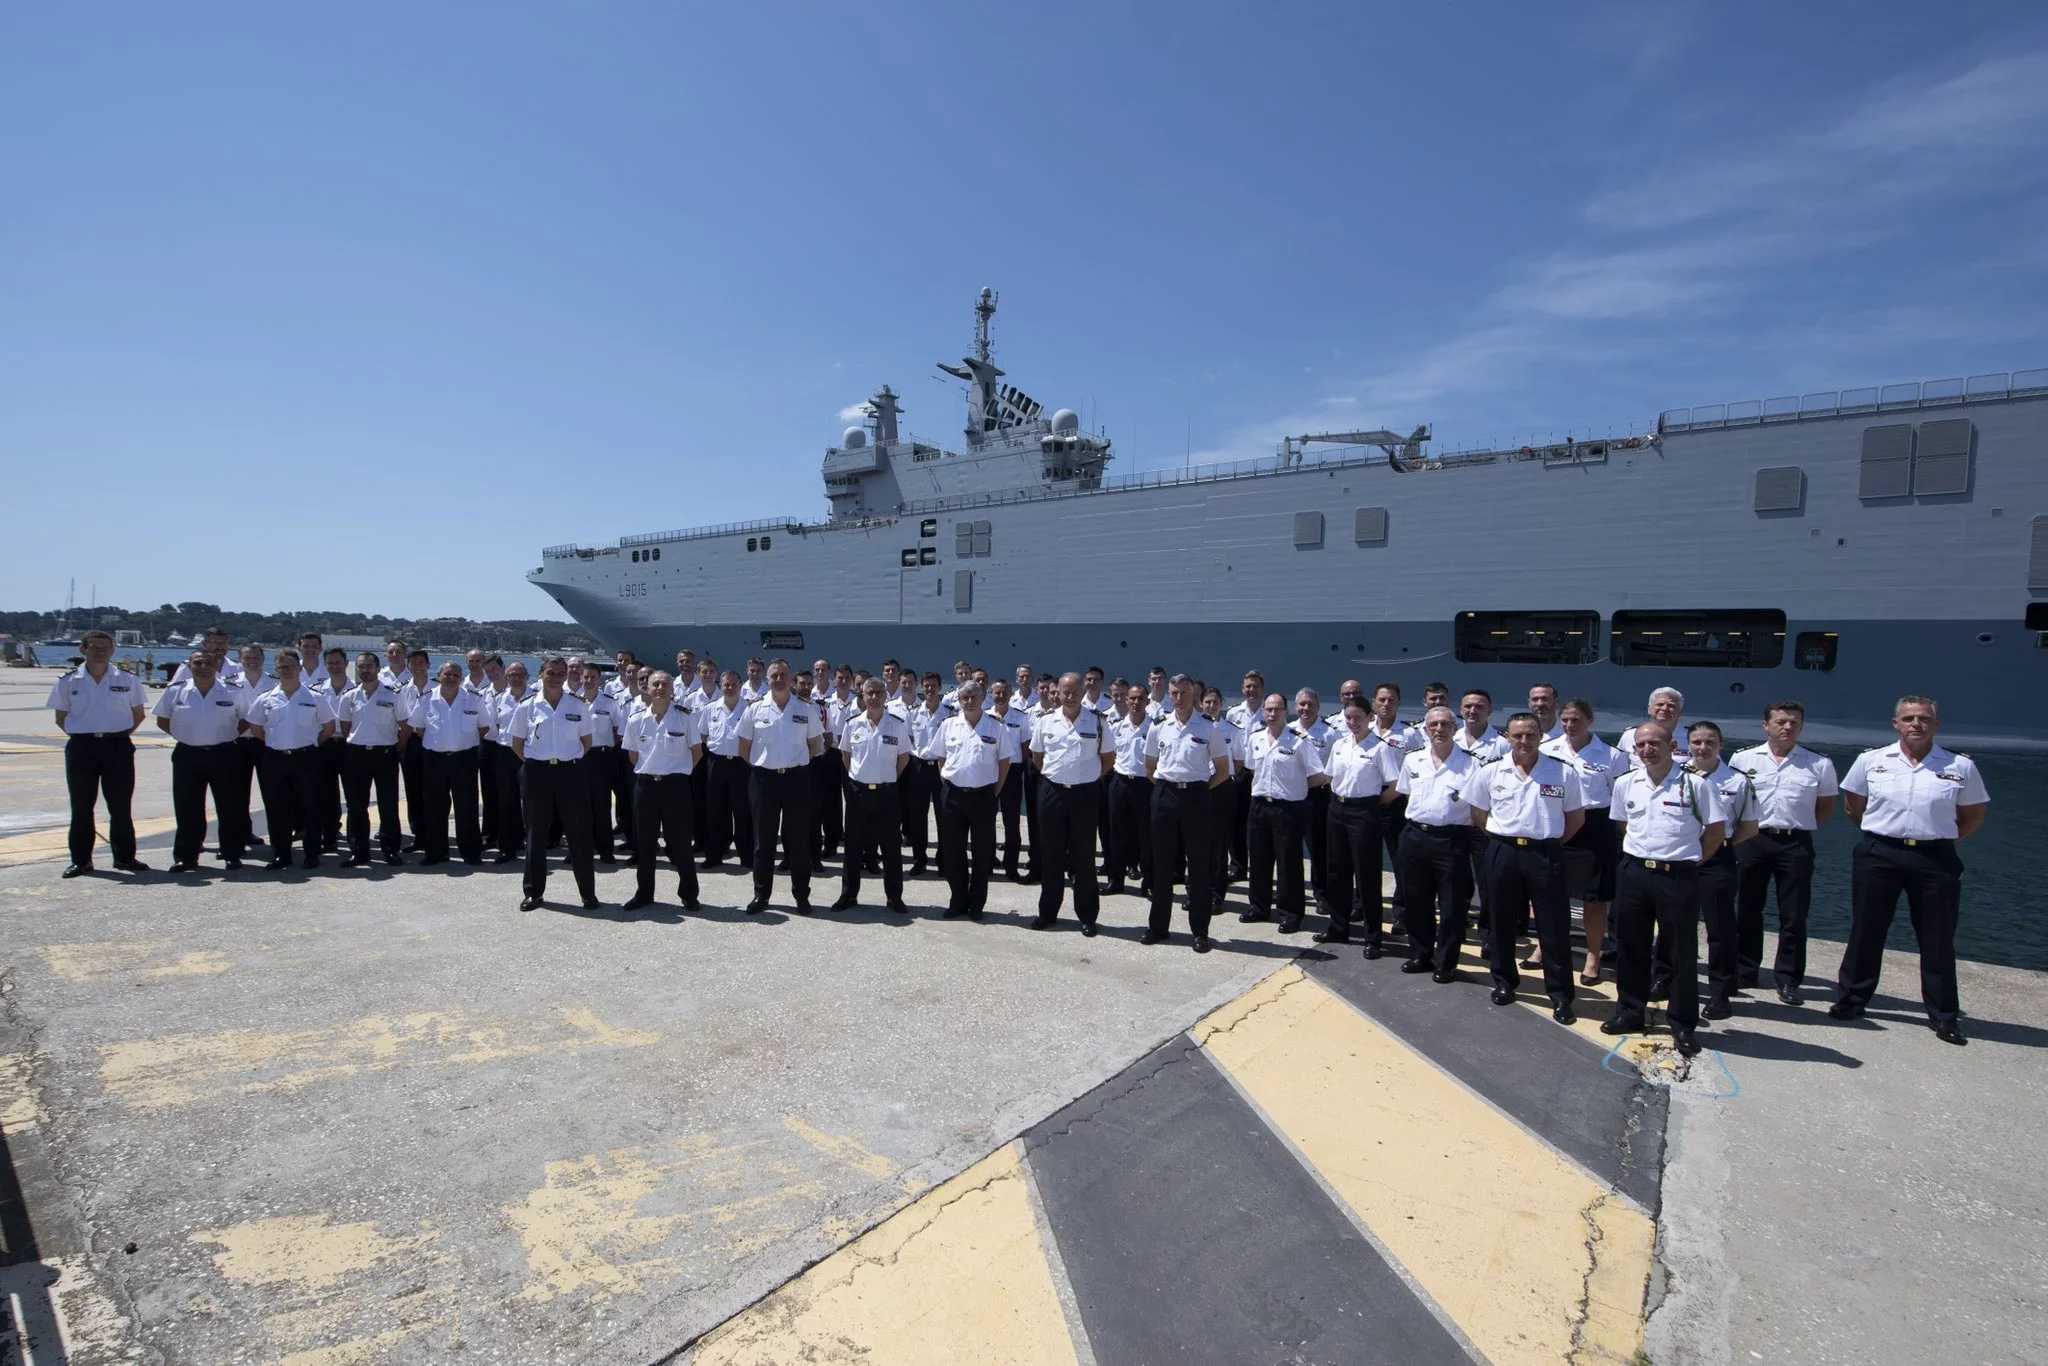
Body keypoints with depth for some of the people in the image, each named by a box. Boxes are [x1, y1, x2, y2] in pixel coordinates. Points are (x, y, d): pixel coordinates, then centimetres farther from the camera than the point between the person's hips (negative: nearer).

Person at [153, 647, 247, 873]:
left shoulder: (233, 692, -3)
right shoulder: (175, 691, 1)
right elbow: (162, 721, 13)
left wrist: (227, 734, 0)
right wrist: (185, 735, 3)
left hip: (223, 755, -1)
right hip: (187, 756, 1)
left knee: (229, 807, 4)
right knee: (187, 809, 7)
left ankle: (232, 854, 14)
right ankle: (186, 856, 18)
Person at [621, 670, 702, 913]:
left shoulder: (686, 717, -5)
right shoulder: (636, 721, 3)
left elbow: (697, 752, 3)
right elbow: (633, 755, 16)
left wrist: (678, 771, 5)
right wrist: (649, 770, 11)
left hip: (676, 785, -3)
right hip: (645, 785, 3)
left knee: (680, 842, 2)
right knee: (644, 842, 11)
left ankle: (688, 895, 14)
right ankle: (644, 893, 24)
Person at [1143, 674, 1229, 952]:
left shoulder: (1209, 728, -3)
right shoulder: (1158, 727, 4)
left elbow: (1223, 770, 4)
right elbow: (1149, 767, 15)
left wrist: (1201, 788, -2)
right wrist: (1164, 786, 4)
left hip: (1196, 797, -2)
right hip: (1165, 796, 2)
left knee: (1198, 865, 4)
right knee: (1162, 863, 9)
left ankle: (1200, 931, 14)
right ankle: (1158, 925, 21)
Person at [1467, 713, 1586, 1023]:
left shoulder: (1563, 772, -3)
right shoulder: (1490, 771, -1)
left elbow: (1576, 817, 7)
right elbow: (1478, 814, 10)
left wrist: (1550, 842, 5)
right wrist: (1503, 838, 6)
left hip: (1546, 855, -1)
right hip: (1502, 853, 1)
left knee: (1554, 927, 2)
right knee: (1502, 920, 11)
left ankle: (1560, 996, 13)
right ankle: (1504, 981, 28)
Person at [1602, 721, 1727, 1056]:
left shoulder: (1695, 783, -8)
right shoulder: (1625, 784, 4)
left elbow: (1716, 828, -1)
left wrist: (1690, 860, 1)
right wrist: (1641, 853, 11)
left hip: (1678, 877, -4)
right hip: (1634, 873, 4)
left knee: (1683, 953, 5)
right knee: (1631, 947, 12)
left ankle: (1683, 1025, 18)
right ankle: (1629, 1012, 26)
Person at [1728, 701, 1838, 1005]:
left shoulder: (1819, 764, 2)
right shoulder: (1742, 759, 2)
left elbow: (1826, 805, 13)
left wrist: (1798, 825, 5)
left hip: (1796, 844, -1)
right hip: (1752, 841, 1)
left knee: (1793, 916, 4)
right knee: (1747, 910, 10)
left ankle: (1788, 980, 15)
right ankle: (1745, 971, 22)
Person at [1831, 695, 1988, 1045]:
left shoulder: (1961, 767, 0)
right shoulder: (1871, 760, 1)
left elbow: (1974, 816, 11)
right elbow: (1852, 805, 13)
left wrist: (1942, 839, 4)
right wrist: (1880, 832, 9)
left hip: (1935, 860, 0)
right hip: (1879, 855, 0)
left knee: (1938, 940, 7)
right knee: (1866, 932, 7)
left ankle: (1944, 1016, 19)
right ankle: (1851, 999, 19)